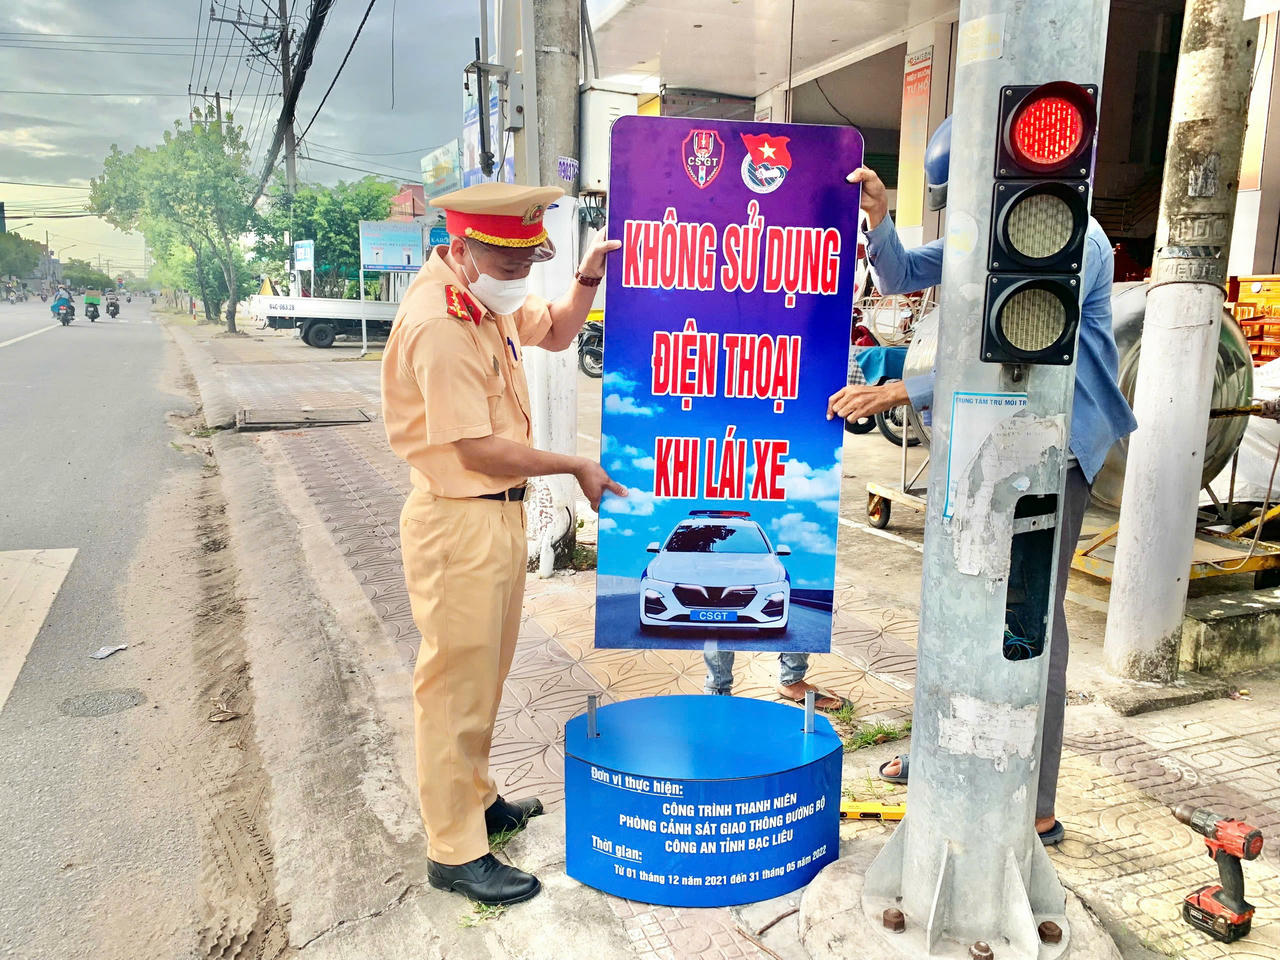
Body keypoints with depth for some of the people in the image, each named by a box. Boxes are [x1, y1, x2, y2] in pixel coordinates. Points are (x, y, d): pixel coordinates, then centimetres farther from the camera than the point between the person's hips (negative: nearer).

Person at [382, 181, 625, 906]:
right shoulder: (438, 324, -23)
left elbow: (554, 331, 22)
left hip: (501, 513, 10)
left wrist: (589, 279, 3)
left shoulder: (489, 292, 6)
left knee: (486, 675, 21)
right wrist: (577, 466, -13)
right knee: (458, 684, 2)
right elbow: (479, 448, -24)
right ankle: (455, 852, 17)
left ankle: (476, 799, 40)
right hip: (459, 522, -10)